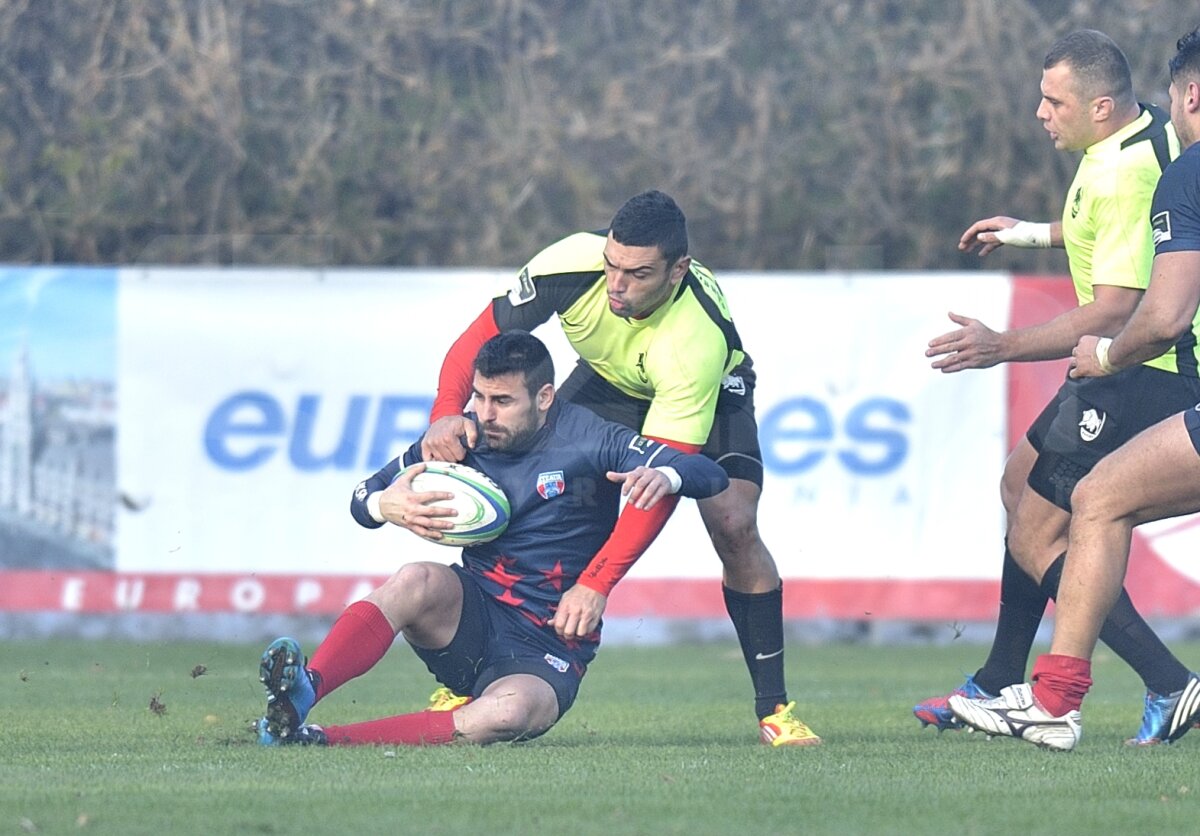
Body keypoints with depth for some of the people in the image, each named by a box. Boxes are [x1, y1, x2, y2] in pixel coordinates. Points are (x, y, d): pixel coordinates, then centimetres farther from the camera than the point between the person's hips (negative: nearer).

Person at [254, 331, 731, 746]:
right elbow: (362, 500, 8)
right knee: (417, 581, -32)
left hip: (547, 649, -3)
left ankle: (325, 739, -45)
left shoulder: (588, 441, -7)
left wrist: (663, 476, -35)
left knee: (510, 711, -38)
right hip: (472, 619, 3)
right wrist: (385, 505, -17)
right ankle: (303, 692, -54)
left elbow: (709, 476, -11)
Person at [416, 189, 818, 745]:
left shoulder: (698, 339, -43)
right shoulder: (573, 264, -34)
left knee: (734, 525, -25)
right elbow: (483, 336, -21)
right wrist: (446, 412, -41)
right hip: (608, 382, 3)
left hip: (710, 397, -3)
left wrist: (596, 583, -49)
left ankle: (773, 710, -12)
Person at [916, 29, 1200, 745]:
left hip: (1138, 376, -11)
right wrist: (1036, 233, 31)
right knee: (1021, 483, 25)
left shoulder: (1123, 176, -26)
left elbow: (1115, 311, -30)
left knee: (1036, 541, -8)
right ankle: (1001, 686, 34)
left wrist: (1005, 348, -29)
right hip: (1127, 365, 11)